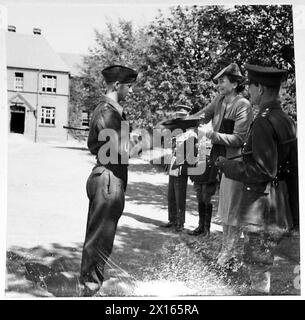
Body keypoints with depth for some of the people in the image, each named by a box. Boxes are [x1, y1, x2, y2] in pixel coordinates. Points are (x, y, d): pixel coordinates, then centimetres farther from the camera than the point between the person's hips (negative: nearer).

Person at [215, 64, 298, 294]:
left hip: (261, 208, -9)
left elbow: (262, 171, -22)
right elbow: (294, 167, 14)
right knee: (264, 264, 21)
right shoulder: (287, 120, 9)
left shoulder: (264, 122, -19)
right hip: (280, 205, 9)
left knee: (259, 267, 3)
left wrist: (227, 166, -11)